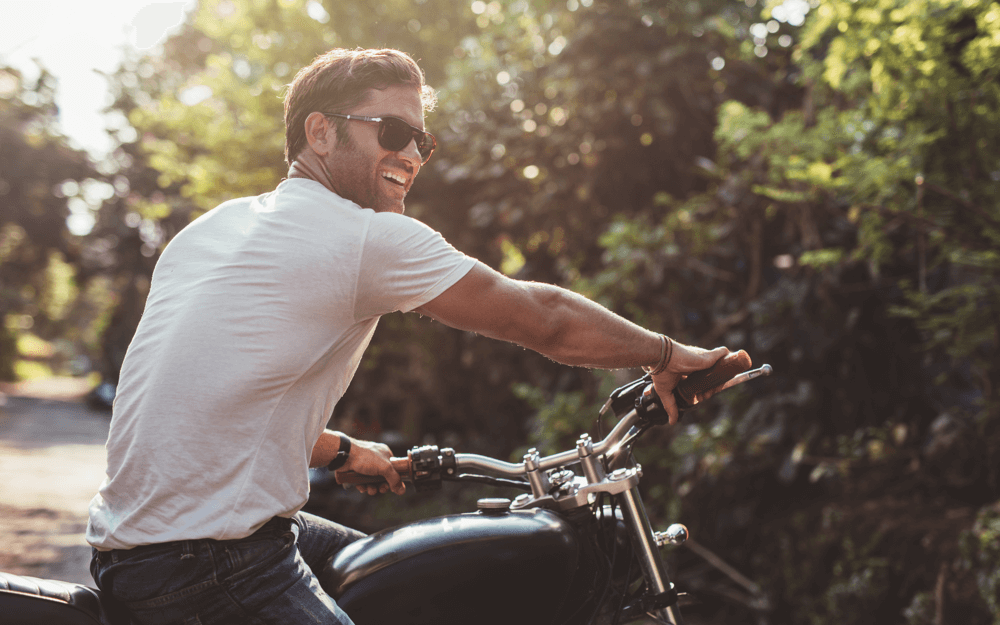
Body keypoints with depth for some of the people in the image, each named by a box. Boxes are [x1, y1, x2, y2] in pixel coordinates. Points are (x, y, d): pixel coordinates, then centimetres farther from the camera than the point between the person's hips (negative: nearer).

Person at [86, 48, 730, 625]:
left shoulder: (213, 227, 15)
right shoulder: (368, 236, -12)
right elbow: (543, 319, -5)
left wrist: (344, 451, 36)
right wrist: (669, 356, 9)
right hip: (209, 572, -10)